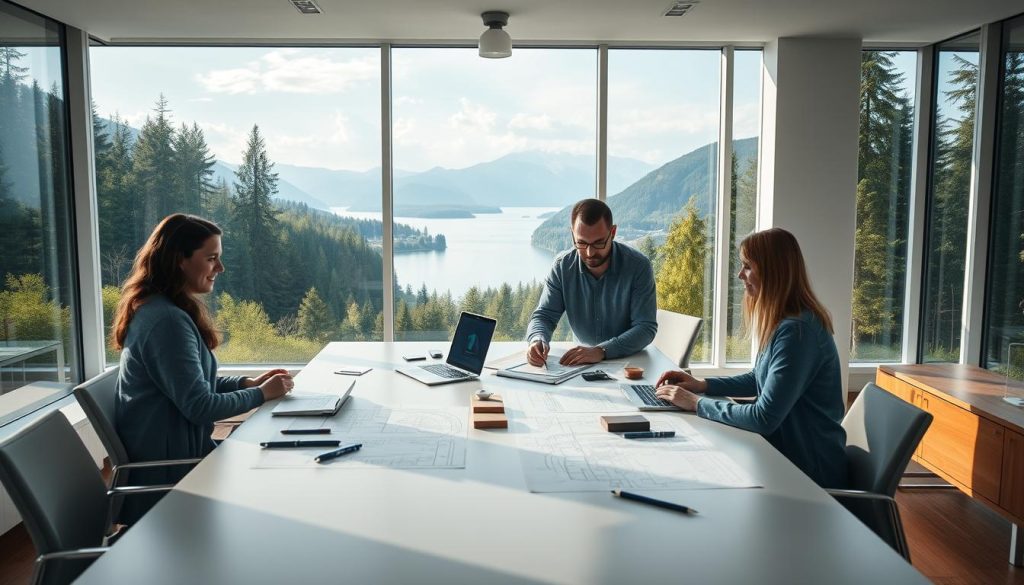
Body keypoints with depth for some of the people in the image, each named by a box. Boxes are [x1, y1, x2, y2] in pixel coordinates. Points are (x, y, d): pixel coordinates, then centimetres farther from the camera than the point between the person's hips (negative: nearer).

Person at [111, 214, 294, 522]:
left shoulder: (156, 308, 10)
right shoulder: (168, 320, -23)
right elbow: (200, 406, -24)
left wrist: (248, 382, 4)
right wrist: (261, 394, -12)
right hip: (168, 469, -9)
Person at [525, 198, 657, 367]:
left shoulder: (638, 266, -14)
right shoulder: (562, 266, -6)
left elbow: (646, 327, -18)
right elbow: (544, 315, -2)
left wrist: (601, 351, -32)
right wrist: (538, 340, -26)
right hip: (582, 364, 2)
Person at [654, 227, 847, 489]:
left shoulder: (797, 330, -26)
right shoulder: (782, 322, 5)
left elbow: (764, 418, -26)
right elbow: (760, 380, 19)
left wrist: (697, 403, -16)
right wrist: (703, 386, 6)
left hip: (809, 473, -8)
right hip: (787, 452, 8)